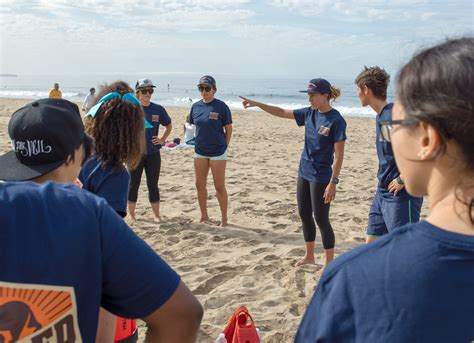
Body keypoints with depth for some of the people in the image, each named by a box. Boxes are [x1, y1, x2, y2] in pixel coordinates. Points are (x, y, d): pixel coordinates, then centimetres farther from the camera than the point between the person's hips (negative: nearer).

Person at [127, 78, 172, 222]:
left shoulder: (158, 109, 1)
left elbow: (169, 125, 14)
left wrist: (162, 139, 3)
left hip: (153, 153, 1)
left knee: (153, 184, 7)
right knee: (133, 184, 8)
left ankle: (156, 215, 15)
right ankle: (131, 214, 20)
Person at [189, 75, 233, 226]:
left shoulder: (221, 106, -10)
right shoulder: (196, 106, 3)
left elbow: (228, 128, -3)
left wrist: (224, 146, -3)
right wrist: (196, 141, 6)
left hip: (218, 152, -5)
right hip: (200, 151, 5)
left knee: (219, 186, 0)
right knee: (200, 185, 10)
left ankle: (224, 218, 13)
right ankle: (204, 216, 25)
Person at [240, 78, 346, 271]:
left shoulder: (336, 120, -16)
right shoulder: (309, 113, 4)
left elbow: (339, 155, -16)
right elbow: (282, 113, 14)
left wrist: (333, 182, -19)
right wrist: (256, 104, 9)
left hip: (321, 178, -7)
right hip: (304, 173, 7)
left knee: (321, 220, 0)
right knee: (304, 215, 15)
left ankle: (329, 263, 14)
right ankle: (309, 256, 32)